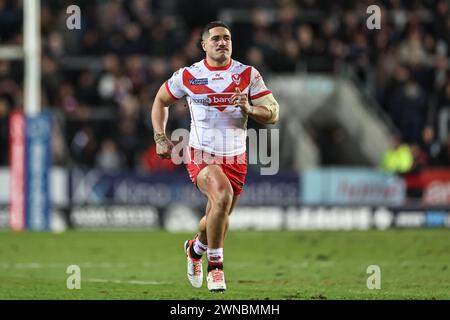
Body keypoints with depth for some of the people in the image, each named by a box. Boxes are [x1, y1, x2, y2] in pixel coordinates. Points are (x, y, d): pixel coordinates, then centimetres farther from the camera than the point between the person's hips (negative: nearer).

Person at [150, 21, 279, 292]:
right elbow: (161, 100, 14)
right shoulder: (188, 76, -3)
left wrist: (249, 109, -23)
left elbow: (273, 114, -3)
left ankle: (195, 248, 51)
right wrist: (160, 138, 4)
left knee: (219, 218, 15)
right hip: (201, 155, -3)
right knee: (223, 194, -31)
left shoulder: (248, 75, -2)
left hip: (236, 158, 3)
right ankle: (215, 265, -18)